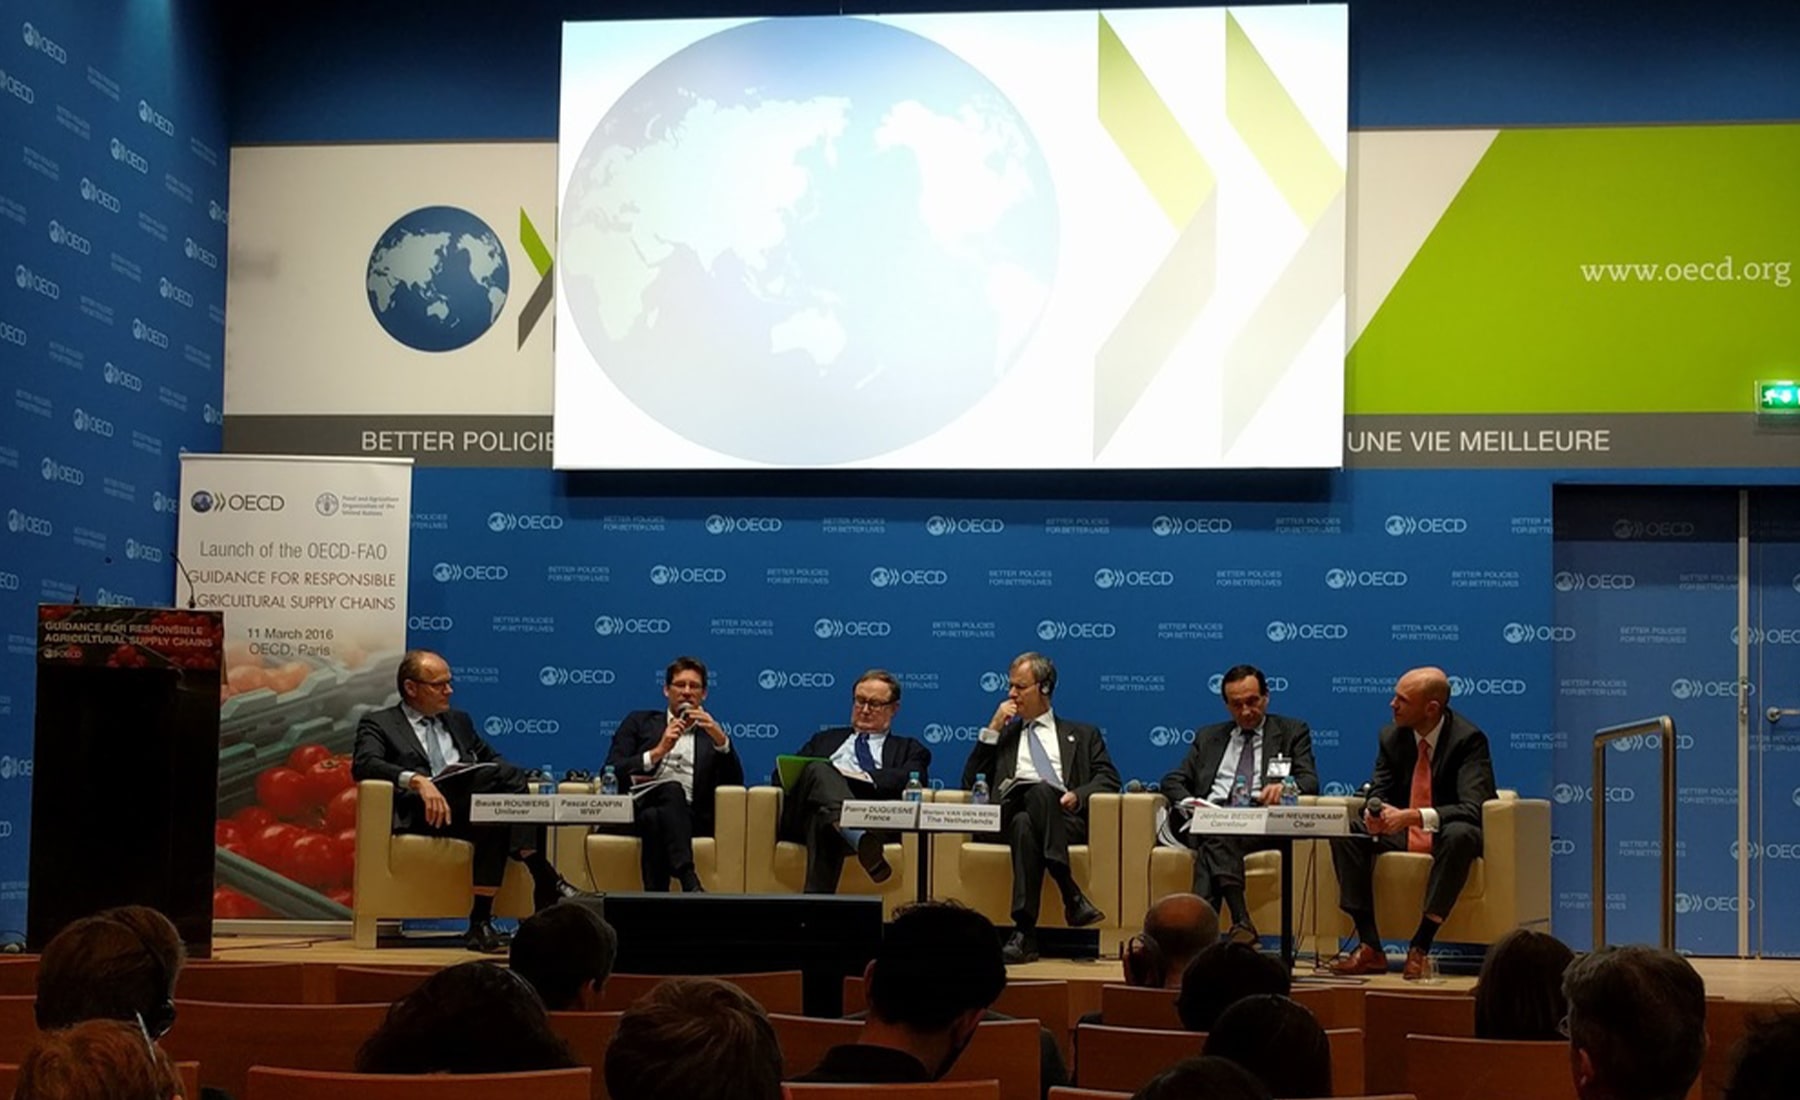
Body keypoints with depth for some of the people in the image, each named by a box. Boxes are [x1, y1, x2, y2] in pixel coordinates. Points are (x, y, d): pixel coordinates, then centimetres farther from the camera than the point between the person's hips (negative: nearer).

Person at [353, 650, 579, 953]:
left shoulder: (458, 720, 32)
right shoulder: (379, 724, 13)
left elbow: (491, 759, 33)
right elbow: (364, 764, -6)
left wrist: (513, 781, 5)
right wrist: (416, 780, -25)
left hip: (475, 808, 5)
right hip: (422, 814, -5)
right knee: (506, 776, -30)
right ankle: (547, 882, -31)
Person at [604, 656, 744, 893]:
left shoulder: (711, 734, 26)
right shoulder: (639, 722, 24)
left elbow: (735, 785, 9)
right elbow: (610, 774, 9)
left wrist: (720, 740, -5)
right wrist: (657, 752, -4)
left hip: (687, 817, 1)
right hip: (638, 809, -1)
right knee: (672, 788, -36)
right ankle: (689, 882, -54)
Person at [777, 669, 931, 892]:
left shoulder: (908, 748, 30)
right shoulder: (825, 739, 40)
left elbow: (915, 779, 6)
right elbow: (781, 774, 27)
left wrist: (868, 778, -13)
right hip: (810, 813, 2)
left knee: (824, 826, -40)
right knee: (819, 770, -36)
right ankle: (860, 840, -63)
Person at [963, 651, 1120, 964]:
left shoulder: (1082, 735, 27)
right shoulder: (1003, 735, 32)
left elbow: (1109, 779, 13)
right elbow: (971, 783, 19)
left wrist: (1078, 795, -9)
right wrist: (993, 729, 14)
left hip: (1065, 817, -1)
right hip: (1012, 814, 1)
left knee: (1040, 791, -40)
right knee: (1024, 825, -40)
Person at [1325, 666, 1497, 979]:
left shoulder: (1468, 739, -15)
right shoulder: (1391, 737, 2)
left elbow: (1473, 809, -25)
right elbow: (1379, 791, 6)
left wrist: (1416, 816, -38)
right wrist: (1374, 811, -21)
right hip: (1401, 833, 5)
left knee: (1460, 834, -39)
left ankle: (1421, 946, -36)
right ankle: (1369, 947, -23)